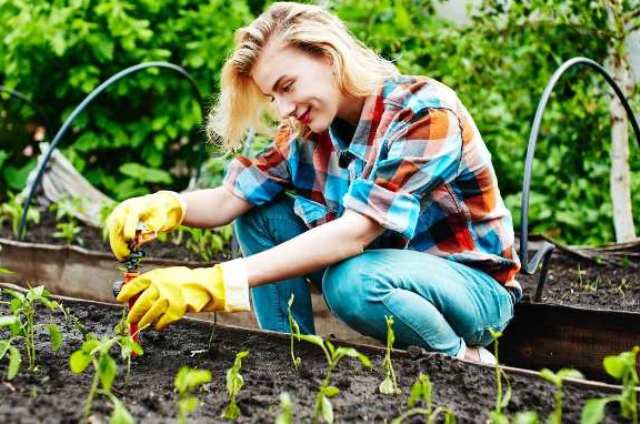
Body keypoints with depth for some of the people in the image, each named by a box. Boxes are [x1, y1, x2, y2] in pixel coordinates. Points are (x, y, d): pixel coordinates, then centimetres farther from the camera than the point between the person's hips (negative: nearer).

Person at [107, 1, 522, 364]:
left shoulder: (426, 112, -26)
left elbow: (355, 232, -36)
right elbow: (230, 198, -9)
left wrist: (219, 281, -44)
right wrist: (170, 206, -33)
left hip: (477, 287, -6)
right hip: (385, 265, 6)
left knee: (352, 282, -36)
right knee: (261, 215, -9)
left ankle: (464, 362, -9)